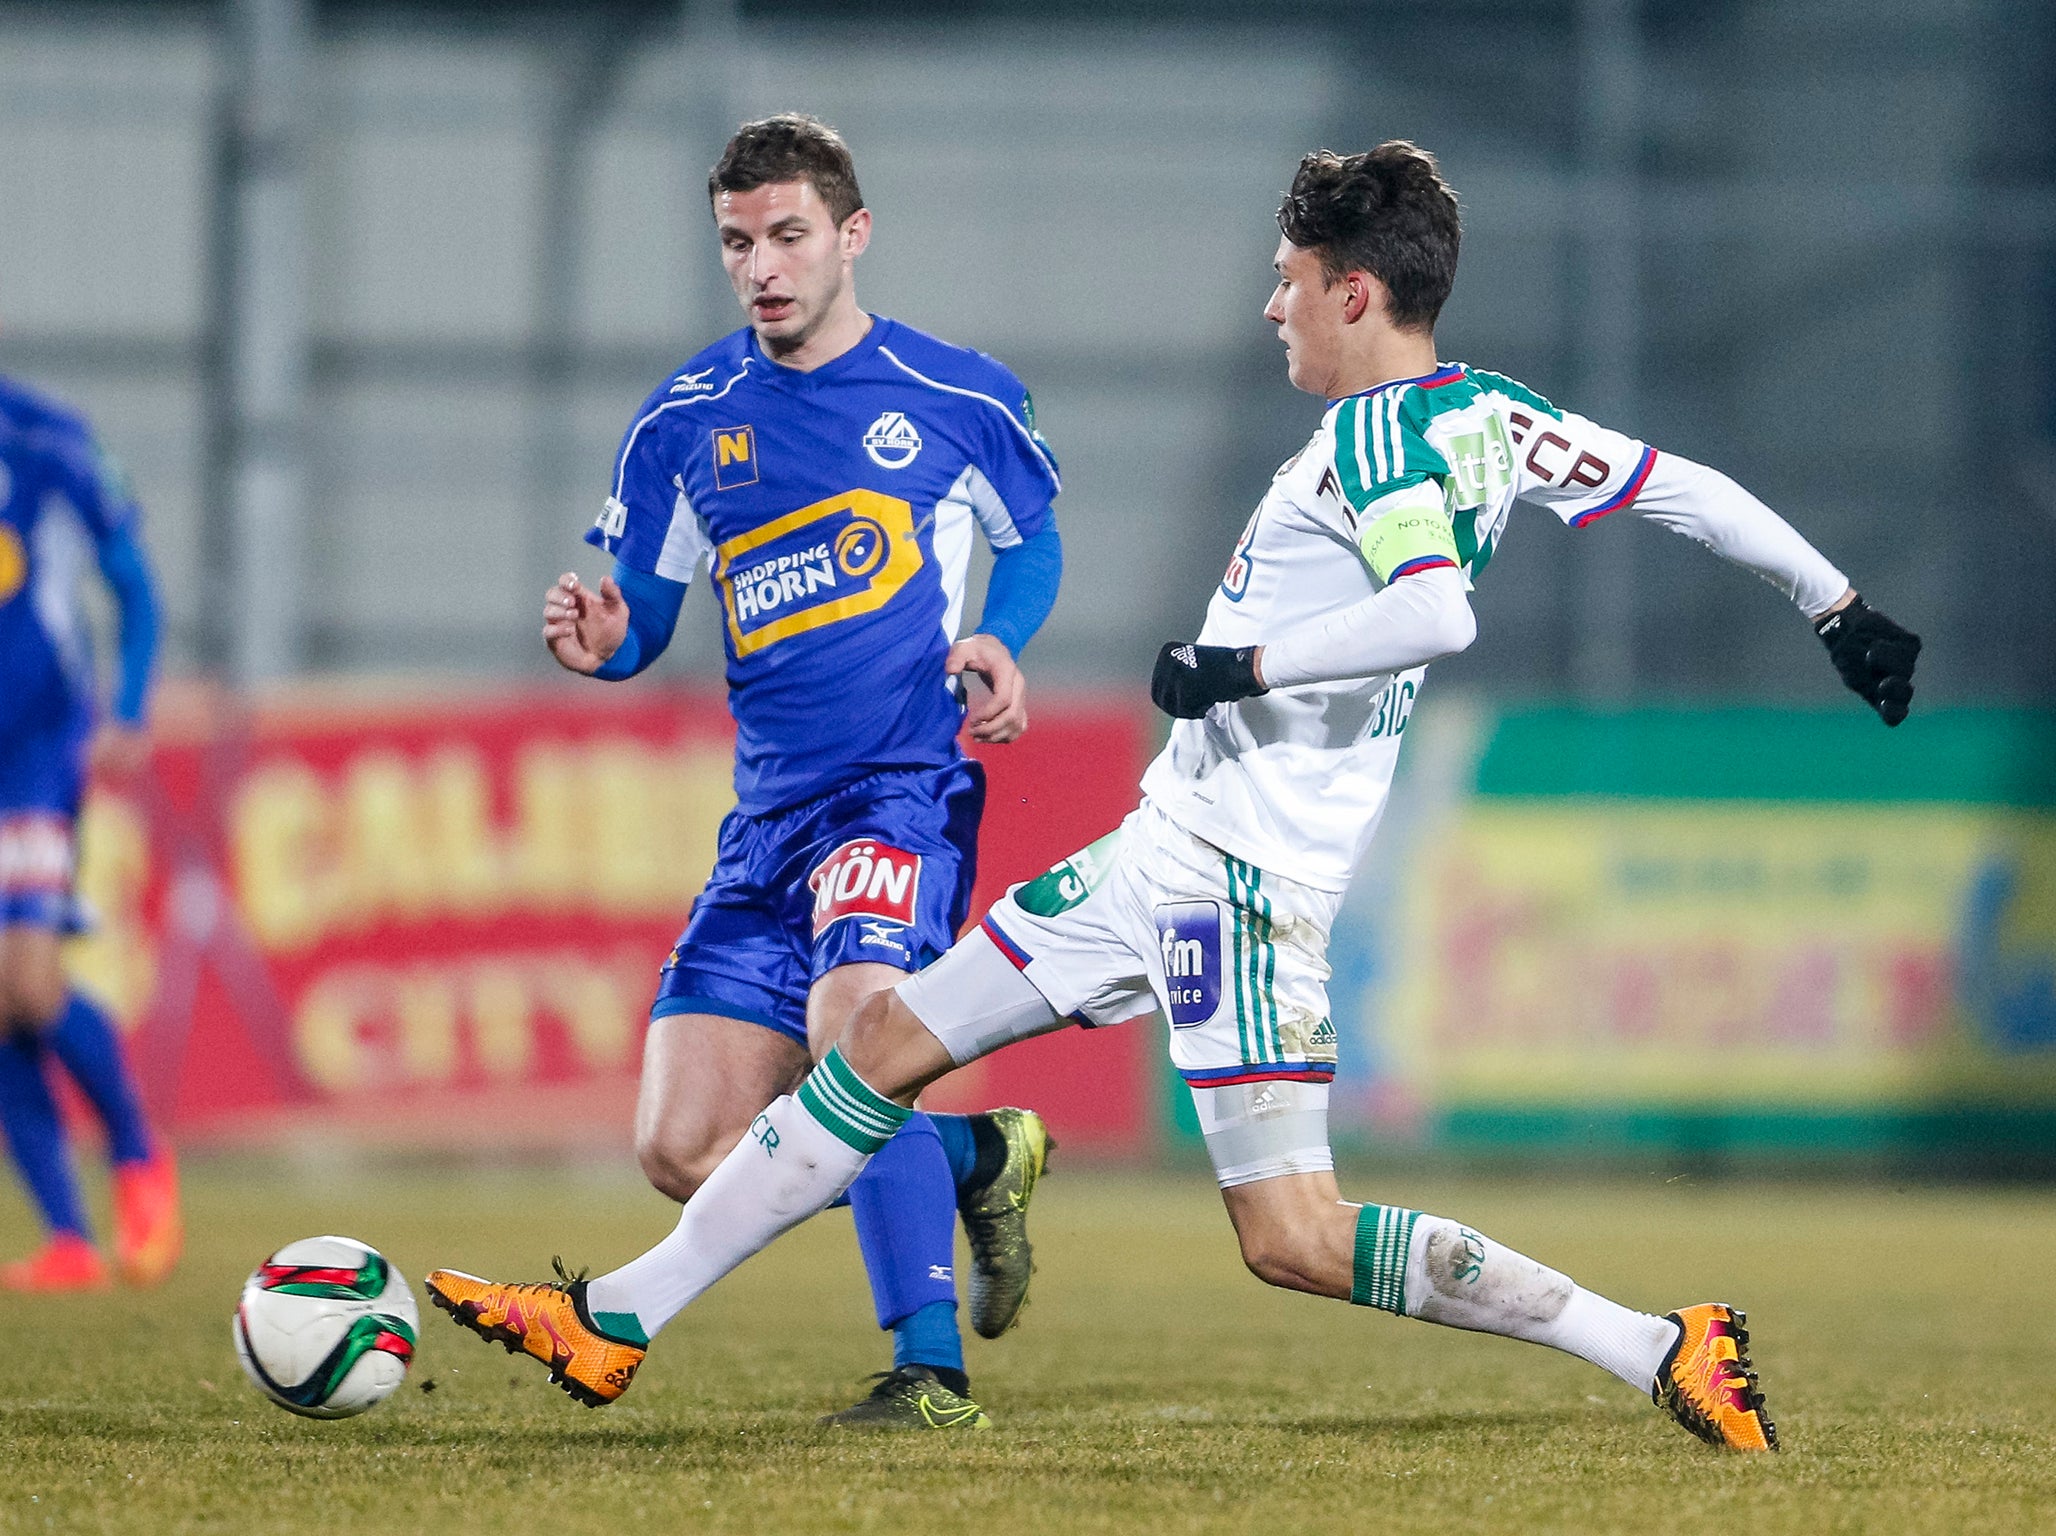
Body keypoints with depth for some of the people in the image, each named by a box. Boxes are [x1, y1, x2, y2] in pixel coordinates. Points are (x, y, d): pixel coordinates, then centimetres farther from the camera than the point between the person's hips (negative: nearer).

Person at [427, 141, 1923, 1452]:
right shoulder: (1493, 414, 9)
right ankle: (621, 1318, 16)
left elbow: (1435, 612, -32)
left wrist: (1240, 662, -23)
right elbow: (1694, 491, 12)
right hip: (1172, 843, 10)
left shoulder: (1375, 433, -16)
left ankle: (1663, 1349, -11)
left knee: (1293, 1236, -14)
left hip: (1253, 867, -10)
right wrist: (1842, 607, 21)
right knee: (887, 1042, 11)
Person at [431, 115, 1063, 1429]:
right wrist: (601, 642, -11)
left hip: (910, 787, -5)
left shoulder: (958, 397, 1)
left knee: (848, 1012, -33)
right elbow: (640, 622, 14)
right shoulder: (689, 421, 8)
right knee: (685, 1150, -5)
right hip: (771, 816, 5)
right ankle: (973, 1159, 19)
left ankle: (933, 1370, -25)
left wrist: (1001, 644, -4)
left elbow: (1033, 538, 17)